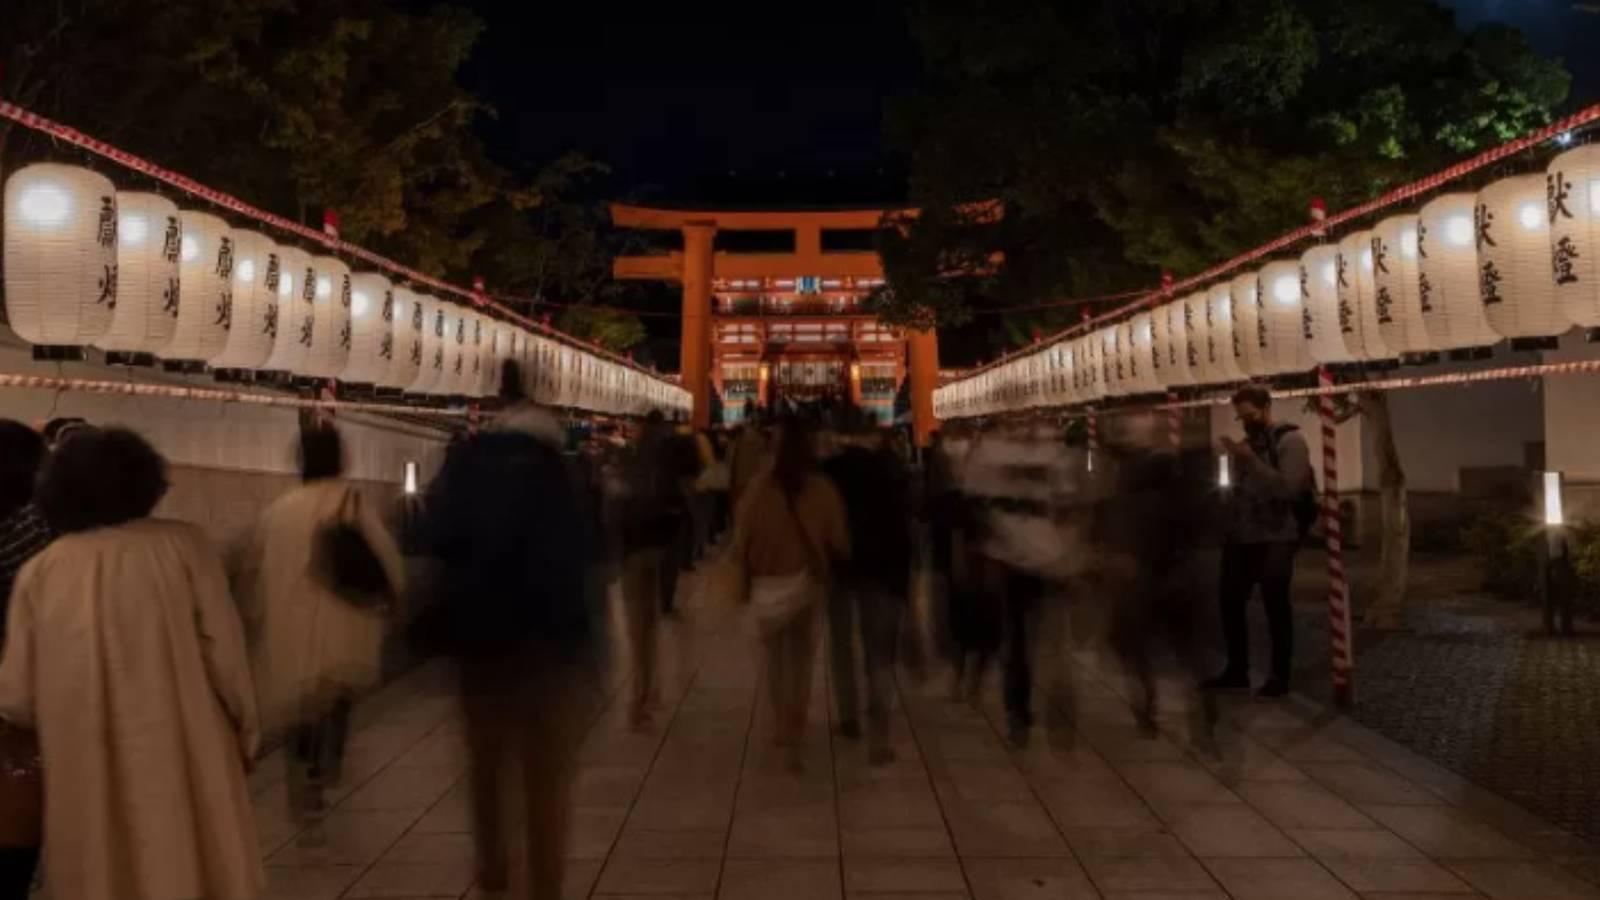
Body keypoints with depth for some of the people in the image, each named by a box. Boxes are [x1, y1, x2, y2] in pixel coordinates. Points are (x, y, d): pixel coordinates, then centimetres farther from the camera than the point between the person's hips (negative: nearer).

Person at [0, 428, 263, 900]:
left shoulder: (40, 573, 1)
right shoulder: (183, 546, -5)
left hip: (86, 780, 2)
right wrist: (246, 730, 4)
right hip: (182, 763, -1)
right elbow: (224, 654, -9)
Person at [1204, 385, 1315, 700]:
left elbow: (1289, 487, -20)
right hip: (1241, 537, 7)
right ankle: (1237, 670, 21)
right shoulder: (1247, 443, 15)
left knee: (1275, 606, 0)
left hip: (1274, 539, -7)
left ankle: (1279, 676, 10)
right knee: (1230, 601, 9)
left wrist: (1251, 460, -23)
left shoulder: (1289, 440, -6)